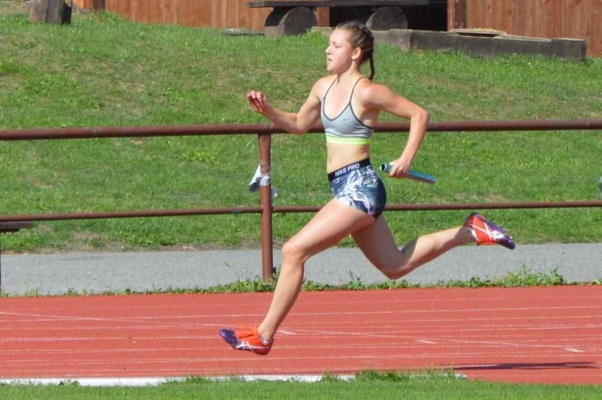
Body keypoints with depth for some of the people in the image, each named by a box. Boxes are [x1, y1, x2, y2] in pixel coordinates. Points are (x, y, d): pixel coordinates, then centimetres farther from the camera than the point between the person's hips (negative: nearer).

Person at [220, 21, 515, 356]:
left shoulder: (367, 92, -13)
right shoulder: (324, 88, 10)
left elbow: (420, 115, -8)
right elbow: (299, 125, 24)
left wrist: (407, 159, -17)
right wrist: (267, 111, 7)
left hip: (360, 188, -10)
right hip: (345, 188, 10)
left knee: (293, 250, -14)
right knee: (395, 267, 20)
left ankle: (264, 336, -9)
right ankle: (471, 232, 31)